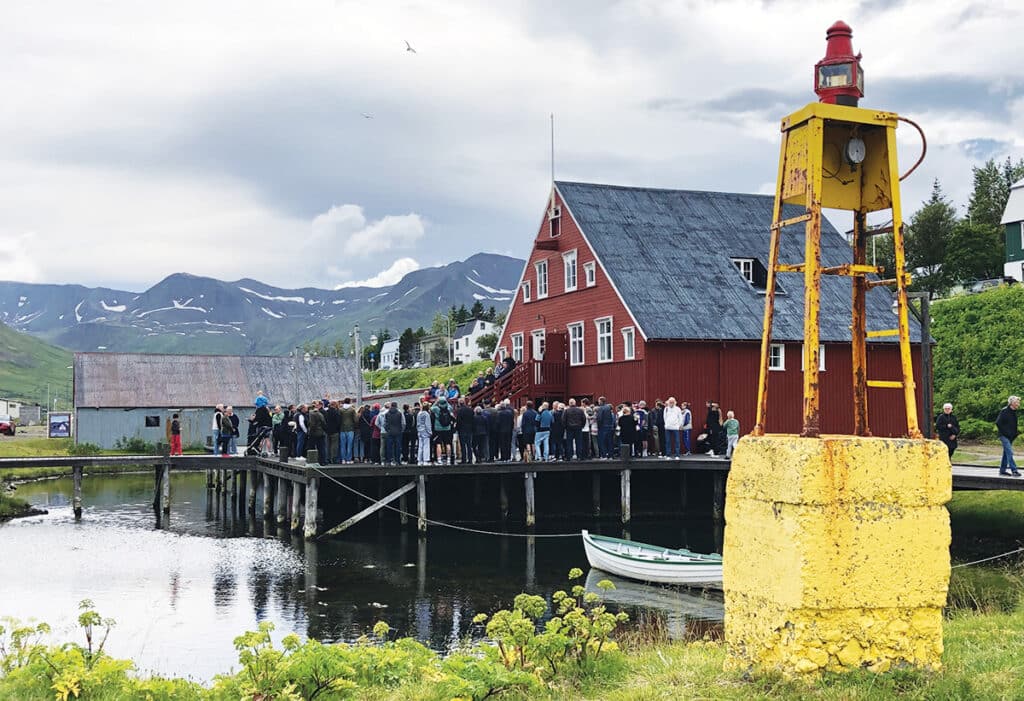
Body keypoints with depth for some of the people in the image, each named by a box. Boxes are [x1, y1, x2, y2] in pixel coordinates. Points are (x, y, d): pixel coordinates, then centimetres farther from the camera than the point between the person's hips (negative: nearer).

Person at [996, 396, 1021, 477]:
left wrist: (1016, 432, 8)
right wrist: (1005, 432, -16)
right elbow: (998, 423, -15)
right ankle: (1014, 470, -16)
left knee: (1006, 453, 12)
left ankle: (1002, 470, 19)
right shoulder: (1004, 411, -12)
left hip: (1011, 437, 8)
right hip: (1004, 436, -8)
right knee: (1010, 452, -14)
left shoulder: (1014, 412, 12)